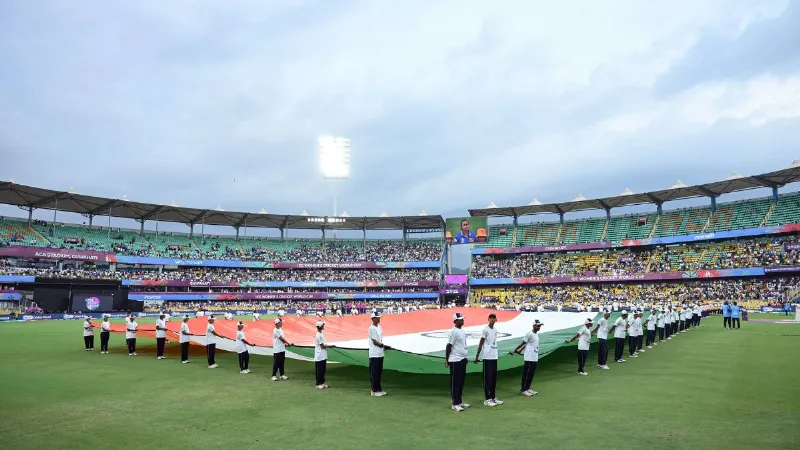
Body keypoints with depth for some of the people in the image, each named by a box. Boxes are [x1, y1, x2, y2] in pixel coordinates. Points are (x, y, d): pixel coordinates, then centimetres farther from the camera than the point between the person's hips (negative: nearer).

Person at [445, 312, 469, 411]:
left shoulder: (462, 331, 13)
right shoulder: (454, 331, -15)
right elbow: (449, 346, -15)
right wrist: (446, 359, -13)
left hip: (462, 359, 9)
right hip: (455, 360, -9)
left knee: (461, 382, 14)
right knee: (455, 382, -2)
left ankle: (460, 401, 23)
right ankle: (455, 404, 3)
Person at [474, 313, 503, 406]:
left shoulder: (495, 330, 12)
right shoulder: (485, 329, -9)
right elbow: (480, 343, -9)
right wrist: (477, 357, -10)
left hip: (494, 357, 7)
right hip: (487, 357, -7)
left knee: (494, 378, 12)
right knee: (487, 378, -2)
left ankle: (493, 397, 20)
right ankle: (487, 399, 3)